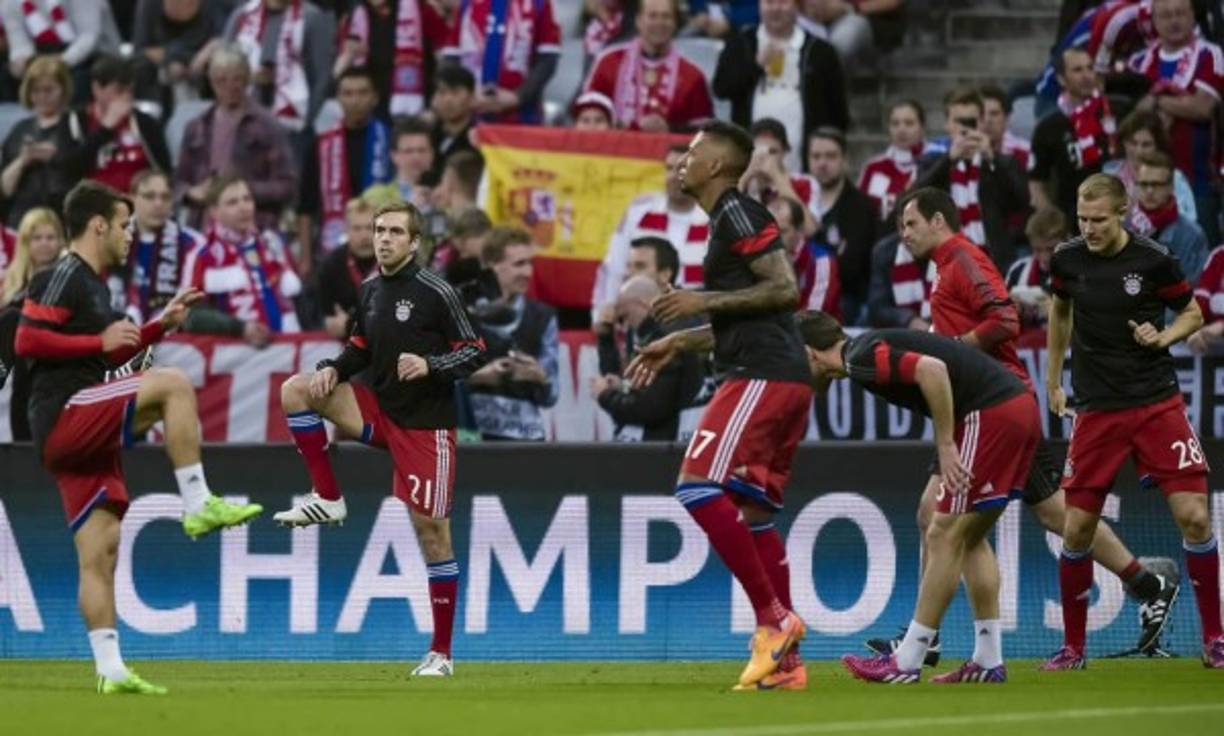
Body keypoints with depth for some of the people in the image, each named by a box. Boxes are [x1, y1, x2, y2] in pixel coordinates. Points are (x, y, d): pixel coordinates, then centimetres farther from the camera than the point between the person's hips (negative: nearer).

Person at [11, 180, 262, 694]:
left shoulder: (93, 284, 22)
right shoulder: (64, 277, -7)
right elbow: (26, 341, -17)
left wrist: (160, 325, 23)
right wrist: (101, 341, -17)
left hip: (86, 436, 10)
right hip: (63, 416, -10)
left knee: (99, 553, 5)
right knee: (172, 384, -22)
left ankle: (110, 670, 3)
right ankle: (198, 506, -21)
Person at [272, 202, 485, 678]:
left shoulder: (434, 293, -12)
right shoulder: (370, 291, 6)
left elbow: (475, 352, -11)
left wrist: (430, 365, -26)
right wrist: (333, 370, -1)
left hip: (426, 425, -6)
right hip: (379, 411, 6)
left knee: (431, 530, -3)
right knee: (297, 389, -8)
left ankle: (441, 653, 3)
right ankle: (327, 500, -2)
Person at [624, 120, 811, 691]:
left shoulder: (737, 213, -7)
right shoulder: (728, 219, 24)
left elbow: (786, 289, -16)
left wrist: (706, 301, -15)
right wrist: (679, 343, 29)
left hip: (761, 376, -11)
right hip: (785, 381, 11)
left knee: (698, 486, -16)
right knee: (752, 512, 10)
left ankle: (773, 619, -16)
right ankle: (785, 663, 9)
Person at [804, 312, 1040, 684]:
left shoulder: (861, 359, -10)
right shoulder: (872, 349, 20)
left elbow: (933, 370, -23)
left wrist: (945, 445, -19)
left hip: (990, 413, -10)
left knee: (944, 538, -4)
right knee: (970, 539, 15)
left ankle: (905, 663, -1)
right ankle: (988, 661, 13)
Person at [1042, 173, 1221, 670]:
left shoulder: (1153, 260, -9)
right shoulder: (1067, 260, -1)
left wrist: (1162, 337, -14)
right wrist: (1053, 378, 21)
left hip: (1157, 402, -2)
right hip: (1096, 411, 2)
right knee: (1077, 529, -1)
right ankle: (1072, 647, 14)